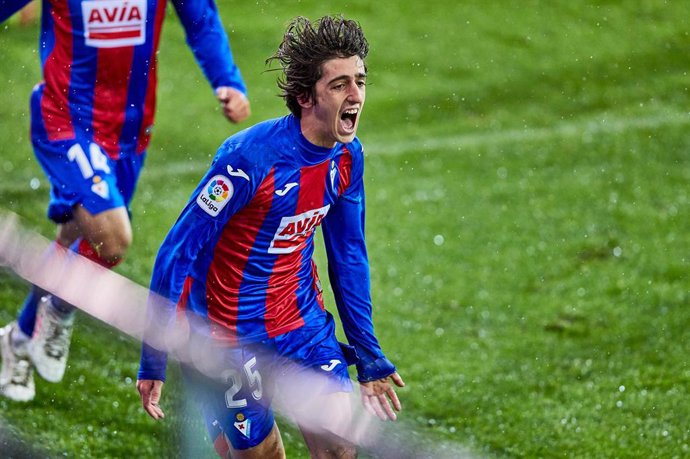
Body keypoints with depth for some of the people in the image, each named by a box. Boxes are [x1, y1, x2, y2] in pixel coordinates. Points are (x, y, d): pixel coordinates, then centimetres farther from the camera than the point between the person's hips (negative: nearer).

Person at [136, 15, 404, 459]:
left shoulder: (347, 156, -4)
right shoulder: (248, 158, -26)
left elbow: (349, 255, 9)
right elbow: (178, 252, -21)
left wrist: (369, 356, 12)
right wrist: (154, 361, -20)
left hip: (303, 323, 6)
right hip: (231, 334, -6)